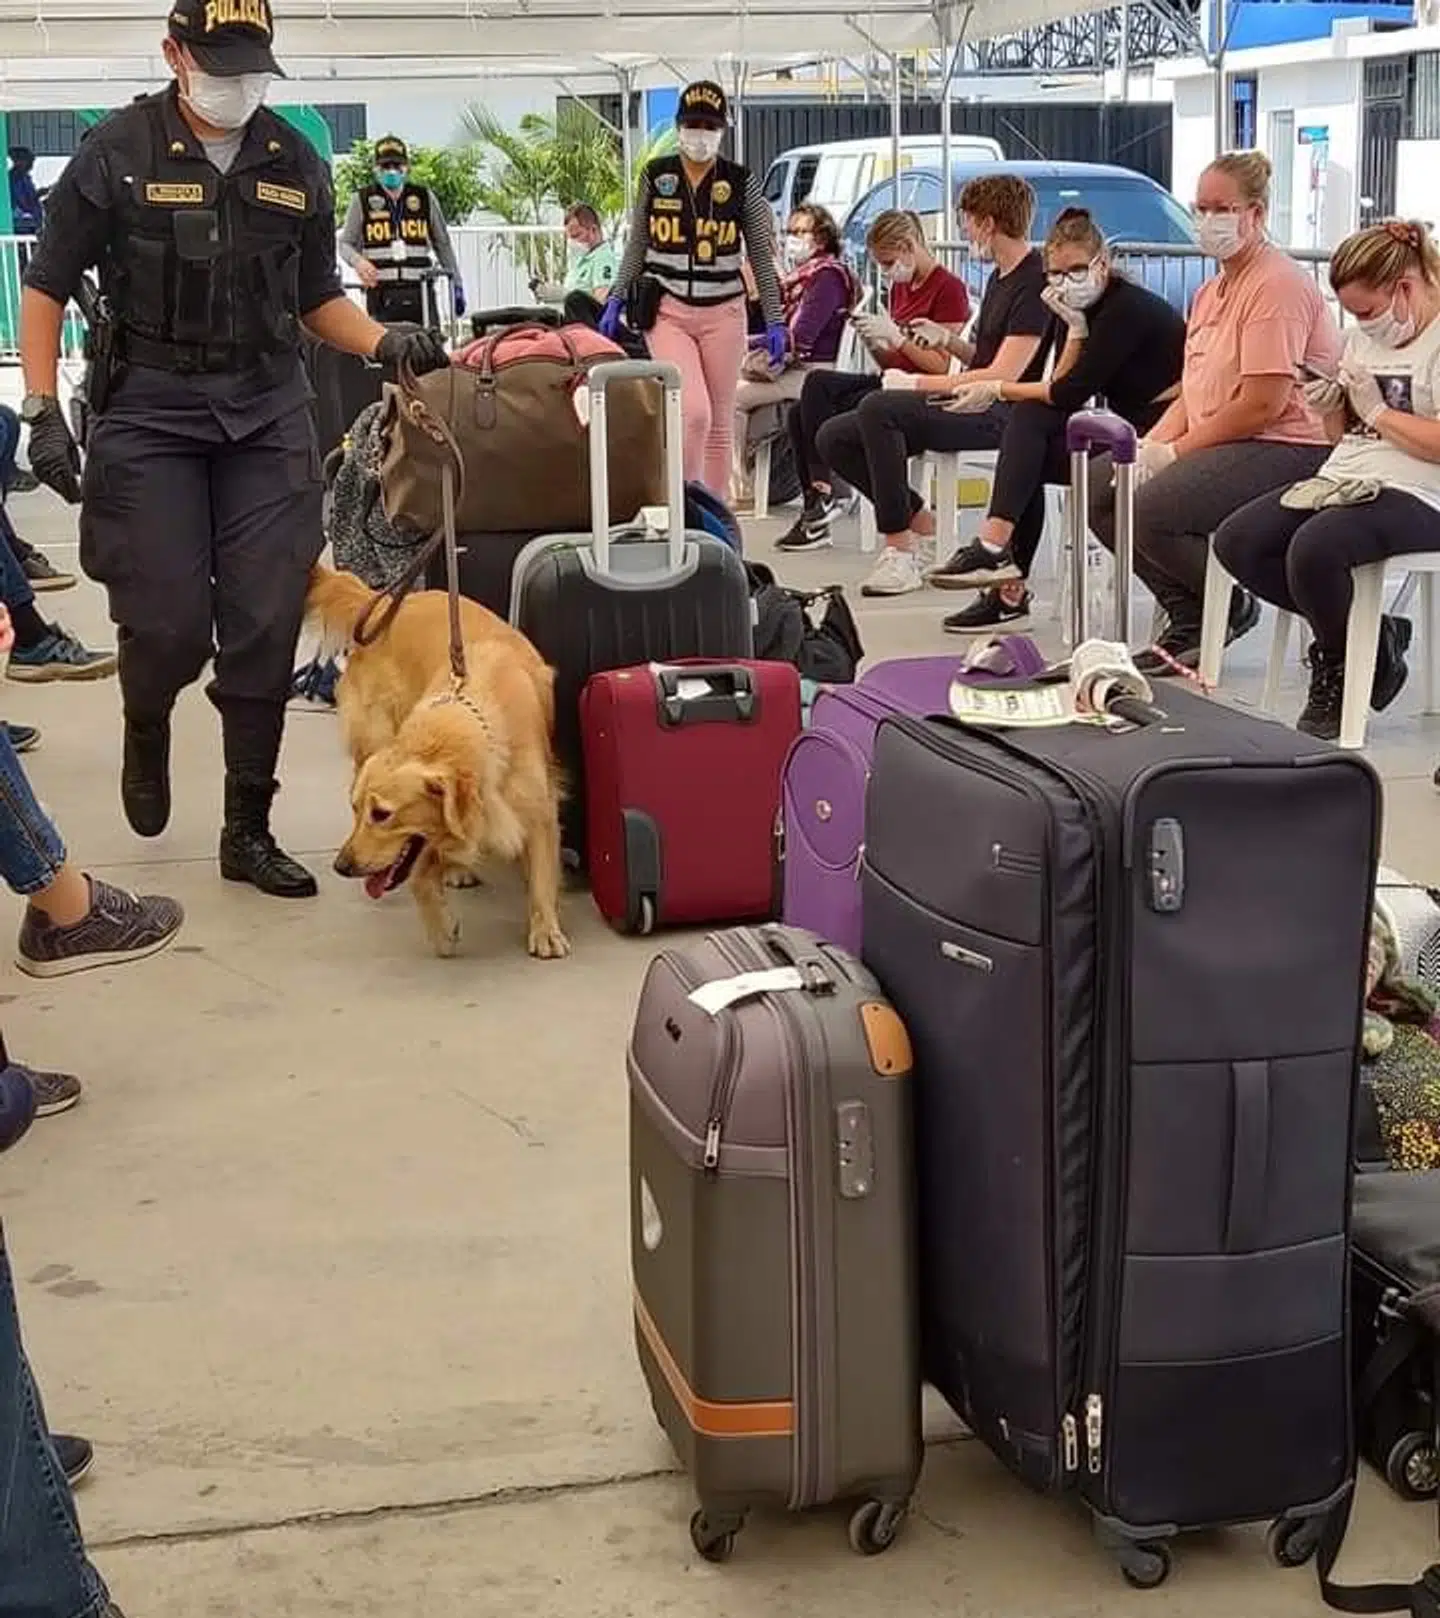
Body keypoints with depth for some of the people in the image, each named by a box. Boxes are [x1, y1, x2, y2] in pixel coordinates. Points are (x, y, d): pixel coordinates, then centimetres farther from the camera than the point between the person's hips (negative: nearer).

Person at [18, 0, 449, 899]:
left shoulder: (297, 165, 7)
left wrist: (387, 344, -2)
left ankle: (249, 831, 12)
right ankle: (147, 730, 31)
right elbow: (47, 288, 1)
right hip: (150, 411, -3)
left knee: (266, 628, 0)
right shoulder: (118, 153, -3)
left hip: (269, 413, 3)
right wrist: (43, 409, -8)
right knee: (170, 624, -6)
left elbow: (317, 298, 16)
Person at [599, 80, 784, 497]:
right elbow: (637, 245, 12)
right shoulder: (656, 176, 3)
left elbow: (762, 256, 5)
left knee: (720, 420, 6)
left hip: (723, 313, 1)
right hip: (667, 310, -1)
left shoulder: (741, 182, 1)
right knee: (694, 411, -18)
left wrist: (775, 320, 1)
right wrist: (616, 299, 7)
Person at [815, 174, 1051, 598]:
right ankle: (918, 520, 4)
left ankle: (900, 551, -27)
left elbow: (1002, 375, -18)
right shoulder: (999, 277, 20)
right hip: (966, 405, 10)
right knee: (835, 437, -3)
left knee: (878, 408, -32)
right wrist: (949, 340, 7)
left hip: (1002, 412, -10)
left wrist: (916, 383, -13)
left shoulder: (1034, 282, -12)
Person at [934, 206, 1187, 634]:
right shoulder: (1082, 309, 11)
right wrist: (1074, 330, -9)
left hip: (1161, 432, -9)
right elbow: (1060, 387, 2)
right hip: (1129, 428, 9)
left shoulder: (1127, 308, -16)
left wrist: (999, 390, -8)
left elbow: (1071, 393, -18)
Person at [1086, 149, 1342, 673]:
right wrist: (1151, 444, -1)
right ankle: (1190, 619, 6)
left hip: (1287, 448, -11)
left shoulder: (1278, 284, -13)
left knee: (1152, 509, -27)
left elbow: (1264, 403, -21)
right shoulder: (1212, 291, 19)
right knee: (1099, 490, 1)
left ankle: (1232, 610, -1)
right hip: (1220, 446, 11)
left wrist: (1176, 451, -15)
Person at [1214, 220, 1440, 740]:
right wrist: (1334, 408, 5)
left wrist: (1376, 411, -12)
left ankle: (1343, 675, -4)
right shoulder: (1365, 336, 17)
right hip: (1343, 480, 9)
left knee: (1313, 549, -34)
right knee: (1236, 542, -8)